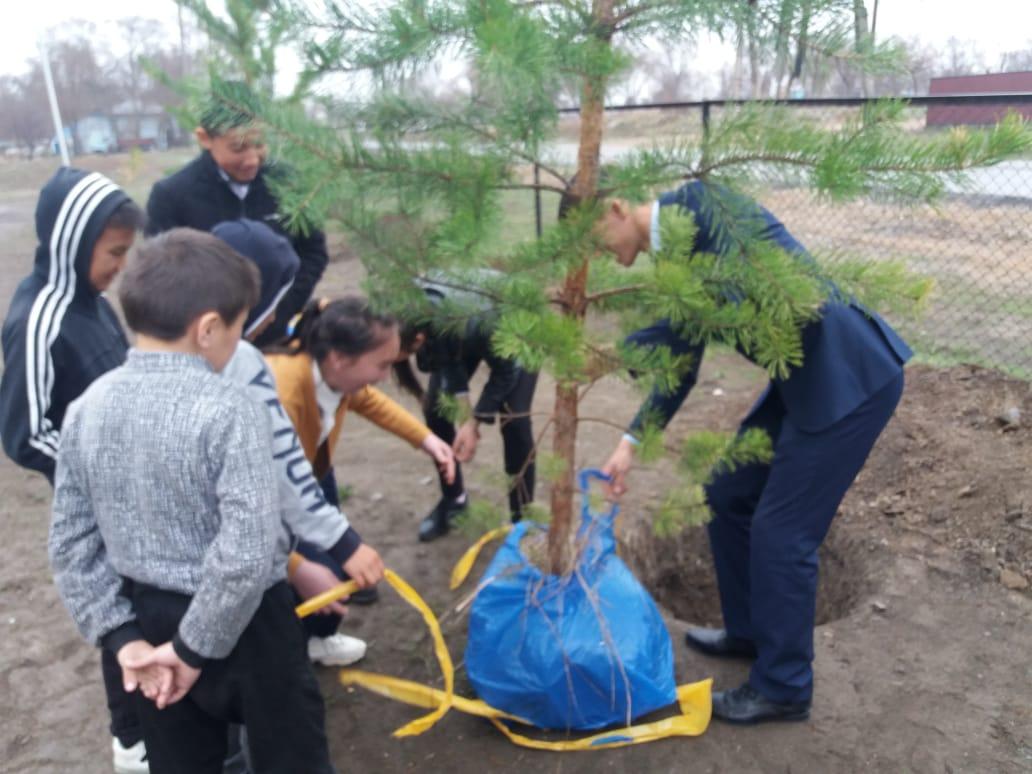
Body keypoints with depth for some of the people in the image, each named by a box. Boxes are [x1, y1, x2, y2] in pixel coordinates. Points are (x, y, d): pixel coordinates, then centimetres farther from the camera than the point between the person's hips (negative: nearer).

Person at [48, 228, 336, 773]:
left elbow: (69, 544, -1)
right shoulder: (228, 410, -23)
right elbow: (247, 553, -27)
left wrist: (122, 636, 0)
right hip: (243, 625, -5)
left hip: (151, 621, 6)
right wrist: (197, 646, -15)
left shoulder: (86, 408, -5)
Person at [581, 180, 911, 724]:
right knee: (728, 495, 16)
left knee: (781, 533, -2)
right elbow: (682, 358, 15)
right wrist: (631, 442, 13)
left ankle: (783, 687, 18)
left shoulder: (699, 204, -15)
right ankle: (749, 631, 35)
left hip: (850, 376, -9)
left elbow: (730, 298, -28)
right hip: (807, 375, 9)